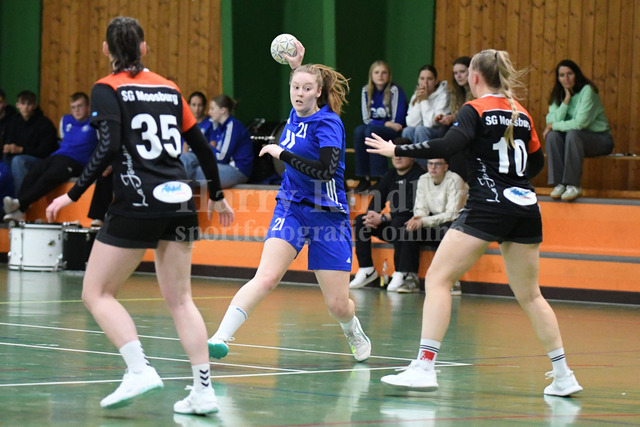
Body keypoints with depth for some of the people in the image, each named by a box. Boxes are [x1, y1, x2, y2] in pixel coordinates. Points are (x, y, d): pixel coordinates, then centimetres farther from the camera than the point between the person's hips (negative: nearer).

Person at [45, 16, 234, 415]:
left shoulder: (108, 89, -1)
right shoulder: (168, 88, 14)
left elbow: (109, 148, -15)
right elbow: (202, 147, 17)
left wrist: (73, 195, -10)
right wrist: (217, 196, 29)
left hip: (137, 203, -5)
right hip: (179, 202, 5)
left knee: (97, 293, 5)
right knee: (180, 299, 11)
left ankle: (140, 369, -12)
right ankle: (204, 390, 3)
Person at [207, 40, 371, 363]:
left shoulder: (328, 123, -13)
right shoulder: (297, 114, 6)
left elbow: (327, 170, -28)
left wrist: (283, 154, -24)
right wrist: (296, 66, 20)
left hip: (328, 214, -4)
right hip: (292, 207, 4)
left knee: (338, 305, 1)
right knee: (266, 277, -21)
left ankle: (355, 334, 36)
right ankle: (220, 338, -31)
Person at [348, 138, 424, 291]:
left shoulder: (418, 175, -11)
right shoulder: (390, 176, 14)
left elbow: (410, 207, -21)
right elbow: (376, 200, 10)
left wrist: (383, 218, -24)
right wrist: (371, 215, -15)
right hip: (392, 223, 8)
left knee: (397, 223, -38)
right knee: (360, 221, -7)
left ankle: (400, 273, -33)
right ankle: (366, 270, -10)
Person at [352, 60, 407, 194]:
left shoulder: (395, 90, -11)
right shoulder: (366, 91, 5)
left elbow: (397, 121, -13)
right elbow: (366, 119, 3)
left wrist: (378, 124, -9)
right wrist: (386, 124, -12)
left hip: (395, 133, -5)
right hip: (375, 129, 5)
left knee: (371, 131, -32)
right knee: (359, 131, -26)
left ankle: (379, 177, -34)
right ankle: (364, 179, -27)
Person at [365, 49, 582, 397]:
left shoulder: (476, 110, -3)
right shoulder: (521, 113, 16)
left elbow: (448, 146, -18)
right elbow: (537, 162, 26)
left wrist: (397, 150, -11)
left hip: (487, 207, -7)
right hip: (525, 206, 7)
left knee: (437, 279, -5)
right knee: (529, 294, 17)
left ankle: (425, 366, -17)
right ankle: (563, 375, 16)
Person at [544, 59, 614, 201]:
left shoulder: (587, 91, -15)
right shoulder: (558, 94, 4)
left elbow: (580, 123, -23)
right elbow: (553, 121, -11)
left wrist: (553, 126, -15)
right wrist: (567, 99, -16)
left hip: (599, 139, -6)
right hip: (577, 140, 6)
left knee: (573, 134, -34)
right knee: (553, 135, -23)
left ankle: (574, 185, -32)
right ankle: (559, 183, -25)